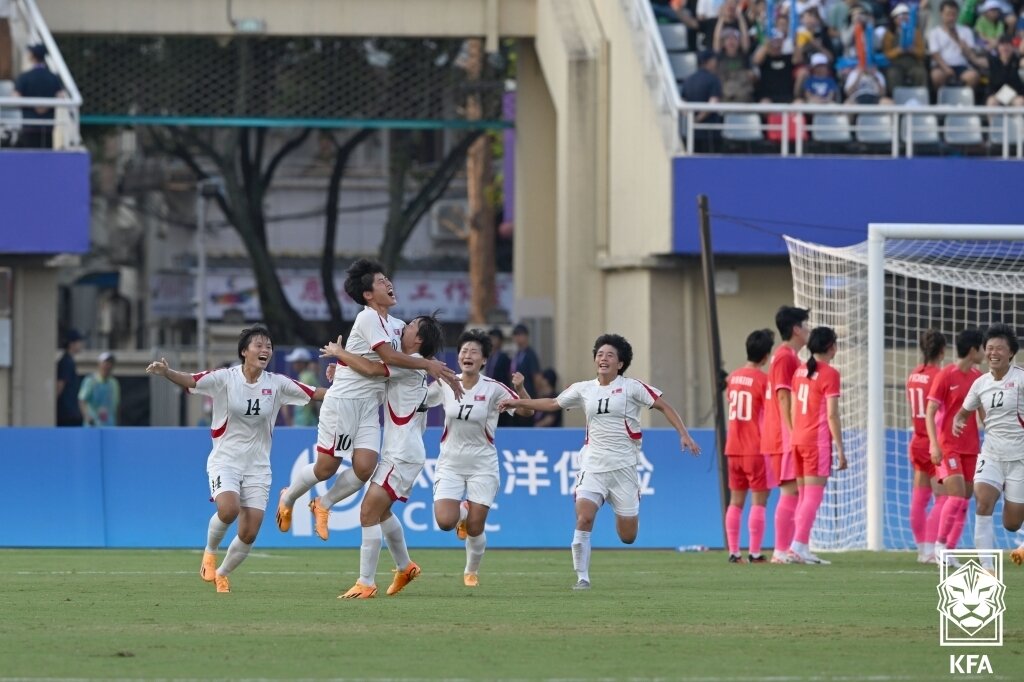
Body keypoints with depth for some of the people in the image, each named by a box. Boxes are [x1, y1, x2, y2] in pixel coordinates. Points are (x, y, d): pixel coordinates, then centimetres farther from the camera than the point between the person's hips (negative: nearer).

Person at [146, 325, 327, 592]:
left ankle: (222, 574, 25)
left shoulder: (277, 384, -1)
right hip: (225, 460, -3)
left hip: (258, 467, 3)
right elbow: (189, 381, -21)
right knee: (229, 509, -30)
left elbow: (315, 394, 1)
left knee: (249, 533, -2)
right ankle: (210, 552, 1)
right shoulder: (225, 378, -9)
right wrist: (166, 373, -40)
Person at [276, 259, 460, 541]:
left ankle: (323, 505, 15)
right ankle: (287, 499, 26)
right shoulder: (368, 317, -13)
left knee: (364, 467, -9)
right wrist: (427, 364, -17)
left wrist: (441, 372, 9)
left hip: (369, 403, 7)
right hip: (344, 399, -7)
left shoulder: (396, 325, 12)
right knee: (326, 467, -1)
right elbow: (389, 356, -21)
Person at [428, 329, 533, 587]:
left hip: (482, 466, -2)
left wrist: (520, 388, -28)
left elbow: (527, 412, -9)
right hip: (450, 464, 2)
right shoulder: (445, 385, -1)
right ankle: (463, 513, 21)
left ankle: (472, 571, 28)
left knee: (475, 528, -2)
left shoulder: (493, 389, -9)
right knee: (445, 521, -16)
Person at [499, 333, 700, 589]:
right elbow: (552, 403, 21)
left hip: (623, 465, -2)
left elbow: (664, 406, -1)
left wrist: (684, 434, -11)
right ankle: (582, 577, -11)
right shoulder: (584, 389, 7)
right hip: (592, 465, 2)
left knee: (628, 537, 2)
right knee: (583, 518, -20)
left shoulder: (631, 387, -3)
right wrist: (519, 403, 15)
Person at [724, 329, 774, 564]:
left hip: (733, 448, 6)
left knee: (736, 501, 9)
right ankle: (755, 553, -7)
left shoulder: (733, 378, 9)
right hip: (756, 449, -6)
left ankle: (733, 552, 6)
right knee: (759, 500, -2)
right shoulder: (763, 379, -10)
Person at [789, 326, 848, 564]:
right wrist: (840, 450, -10)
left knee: (805, 495, 12)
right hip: (818, 440, -7)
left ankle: (802, 548, 9)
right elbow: (832, 415, -12)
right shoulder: (829, 374, -9)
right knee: (813, 495, -8)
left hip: (798, 438, 7)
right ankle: (798, 546, -15)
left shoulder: (800, 371, 12)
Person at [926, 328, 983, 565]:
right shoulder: (945, 376, -9)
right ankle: (940, 544, -4)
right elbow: (930, 413, -9)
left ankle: (949, 550, 8)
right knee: (957, 496, -18)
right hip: (948, 446, -6)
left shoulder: (978, 377, 10)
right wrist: (935, 445, -19)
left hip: (970, 447, 6)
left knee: (965, 500, 3)